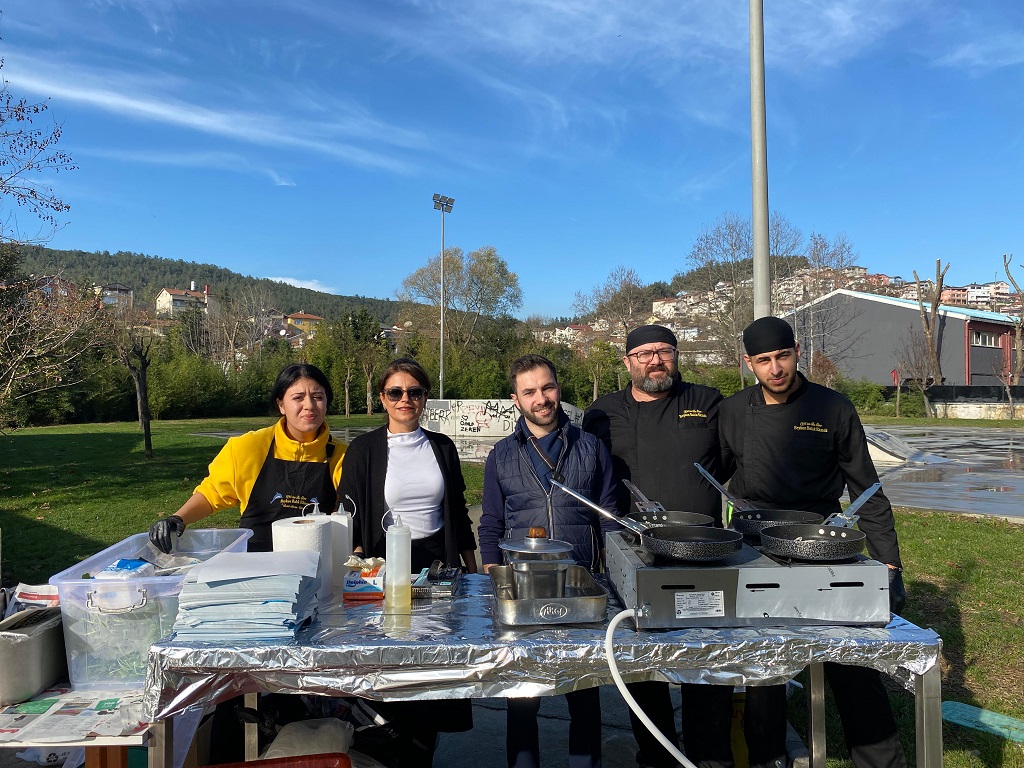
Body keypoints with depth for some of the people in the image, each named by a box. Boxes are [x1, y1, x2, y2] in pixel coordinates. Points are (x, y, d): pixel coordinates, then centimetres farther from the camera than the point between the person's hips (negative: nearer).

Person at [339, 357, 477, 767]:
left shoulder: (442, 447, 6)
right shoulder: (364, 449, -2)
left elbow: (459, 514, 12)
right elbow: (351, 518, -2)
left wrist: (472, 569, 11)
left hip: (438, 561, 2)